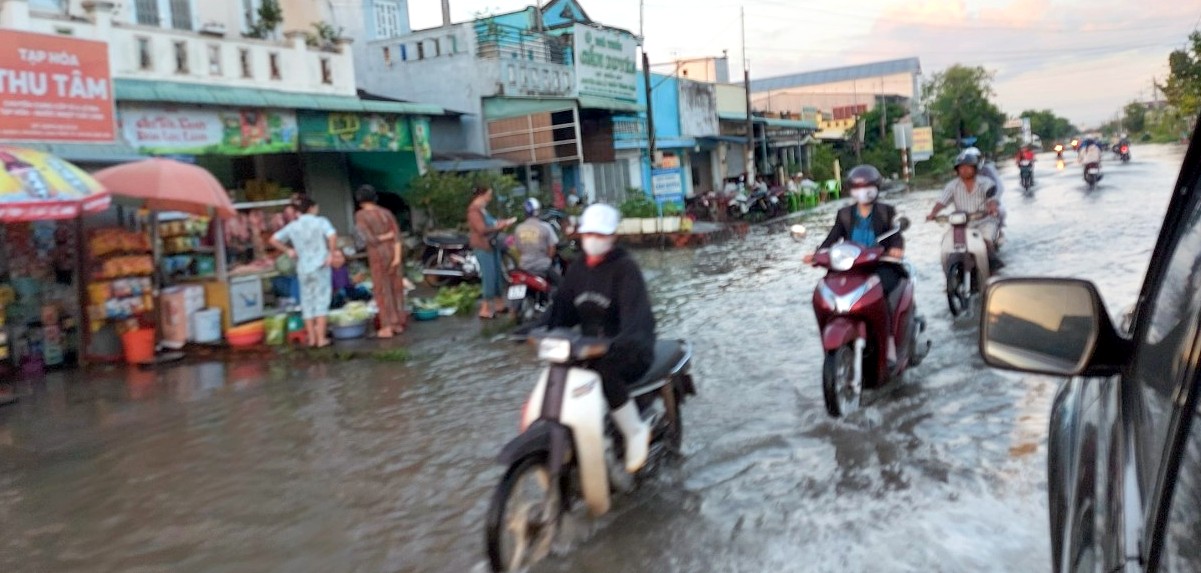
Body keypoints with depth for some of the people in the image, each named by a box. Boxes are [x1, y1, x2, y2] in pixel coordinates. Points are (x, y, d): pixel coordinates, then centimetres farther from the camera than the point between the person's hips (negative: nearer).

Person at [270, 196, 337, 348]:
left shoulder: (293, 226, 7)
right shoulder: (320, 221, -4)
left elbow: (273, 240, 3)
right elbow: (332, 236, -22)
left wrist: (288, 250, 11)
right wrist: (331, 253, -12)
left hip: (303, 268, 4)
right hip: (320, 266, -4)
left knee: (307, 301, 12)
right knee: (321, 300, 0)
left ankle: (312, 338, 15)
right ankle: (321, 338, -2)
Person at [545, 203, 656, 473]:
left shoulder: (625, 268, -10)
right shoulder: (577, 271, 11)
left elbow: (635, 308, -25)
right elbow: (562, 309, 6)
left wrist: (624, 339, -45)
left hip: (629, 350, -6)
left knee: (604, 372, -35)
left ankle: (636, 431, -15)